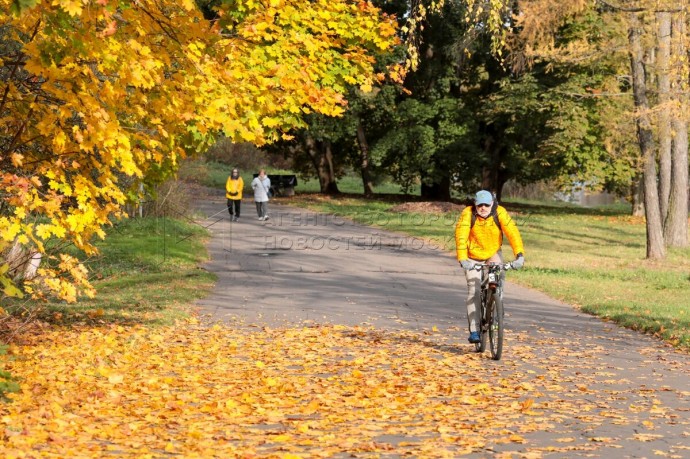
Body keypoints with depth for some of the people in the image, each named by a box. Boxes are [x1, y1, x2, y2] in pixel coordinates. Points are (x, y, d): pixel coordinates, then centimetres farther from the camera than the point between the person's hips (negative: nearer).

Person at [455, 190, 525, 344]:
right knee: (474, 290, -10)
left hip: (493, 252, 1)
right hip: (473, 255, -1)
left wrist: (520, 254, -44)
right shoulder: (468, 214, -25)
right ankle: (474, 330, -6)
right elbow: (461, 236, -33)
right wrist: (462, 259, -46)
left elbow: (512, 232, -32)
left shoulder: (500, 213, -23)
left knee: (499, 277, -22)